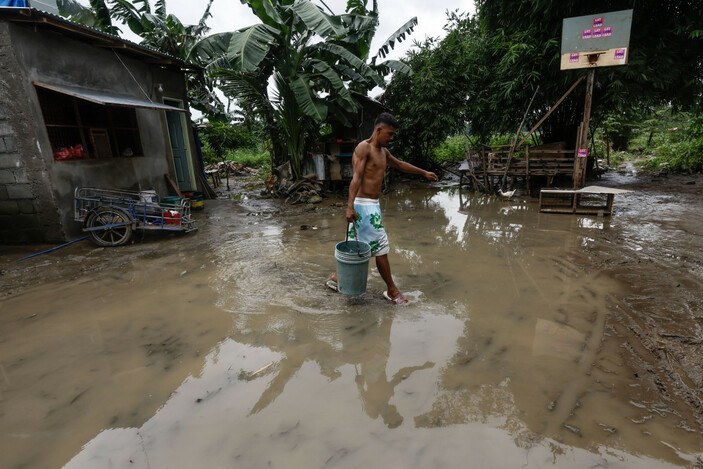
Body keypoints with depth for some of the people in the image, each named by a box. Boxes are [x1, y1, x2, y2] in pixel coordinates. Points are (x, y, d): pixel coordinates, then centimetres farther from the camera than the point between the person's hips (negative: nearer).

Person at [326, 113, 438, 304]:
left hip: (373, 205, 10)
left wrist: (424, 172, 39)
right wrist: (350, 206, -31)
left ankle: (337, 277, 28)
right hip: (364, 205, -10)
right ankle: (391, 290, 8)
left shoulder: (383, 151, 18)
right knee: (380, 246, -4)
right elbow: (356, 178, -22)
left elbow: (400, 165, 32)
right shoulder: (363, 148, -11)